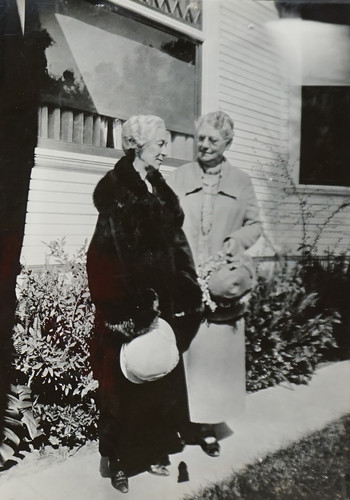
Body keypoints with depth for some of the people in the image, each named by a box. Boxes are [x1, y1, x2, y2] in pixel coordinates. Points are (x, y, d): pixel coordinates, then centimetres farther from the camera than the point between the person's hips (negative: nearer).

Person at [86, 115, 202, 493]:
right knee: (125, 380, 4)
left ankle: (153, 450, 31)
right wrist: (129, 306, -21)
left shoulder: (160, 190, 13)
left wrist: (188, 292, 6)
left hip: (162, 300, 8)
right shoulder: (115, 189, -10)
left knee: (162, 374, 14)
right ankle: (119, 460, 22)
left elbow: (175, 247, 13)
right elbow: (111, 252, -17)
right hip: (127, 303, -7)